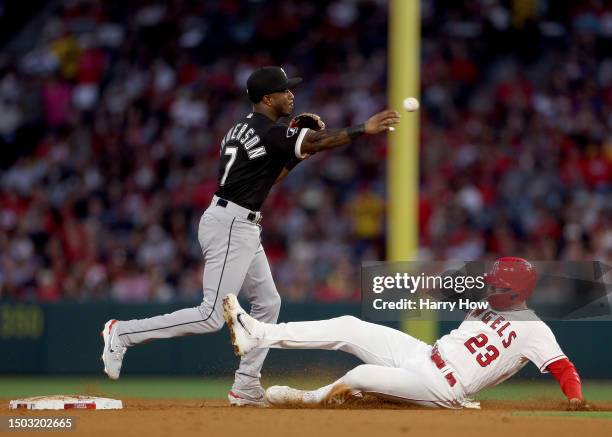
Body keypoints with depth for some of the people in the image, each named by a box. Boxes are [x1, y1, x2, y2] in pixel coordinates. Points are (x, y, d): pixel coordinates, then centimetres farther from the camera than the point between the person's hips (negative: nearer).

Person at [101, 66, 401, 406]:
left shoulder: (247, 127, 15)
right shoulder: (269, 132, -15)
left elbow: (271, 174, 20)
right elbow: (319, 142, -19)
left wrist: (300, 149, 10)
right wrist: (364, 130, -16)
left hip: (243, 228, 11)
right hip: (230, 226, -11)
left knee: (267, 303, 13)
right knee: (212, 317, -11)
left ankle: (246, 387, 13)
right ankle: (124, 333, -6)